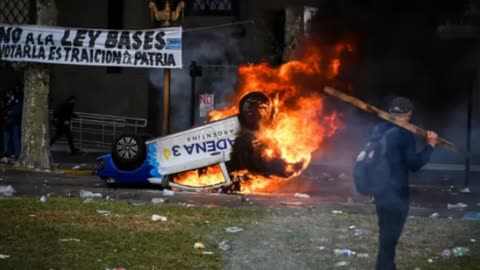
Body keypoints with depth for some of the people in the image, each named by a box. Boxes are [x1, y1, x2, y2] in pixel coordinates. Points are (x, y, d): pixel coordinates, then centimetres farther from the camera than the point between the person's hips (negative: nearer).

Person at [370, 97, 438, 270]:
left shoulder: (378, 130, 8)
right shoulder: (404, 133, -16)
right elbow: (414, 164, -17)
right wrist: (430, 146, -8)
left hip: (380, 190, 8)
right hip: (396, 193, -8)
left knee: (386, 234, 20)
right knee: (390, 236, -3)